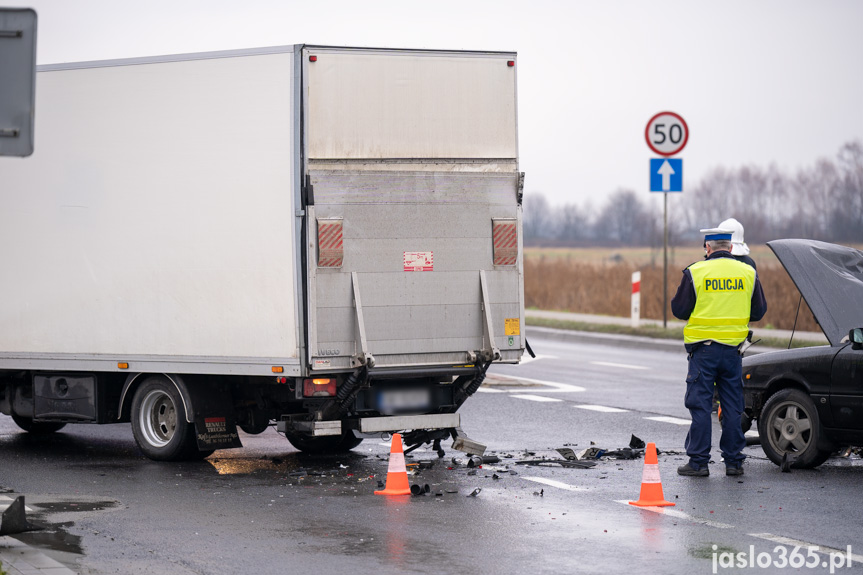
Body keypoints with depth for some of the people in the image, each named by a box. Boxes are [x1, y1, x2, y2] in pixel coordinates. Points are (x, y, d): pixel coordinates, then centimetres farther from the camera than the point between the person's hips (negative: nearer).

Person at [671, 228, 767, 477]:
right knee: (733, 407, 9)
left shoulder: (695, 272, -8)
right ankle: (734, 461, 11)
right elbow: (759, 311, 9)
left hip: (703, 348, -3)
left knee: (700, 405, 2)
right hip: (733, 347, 3)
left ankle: (698, 462, 2)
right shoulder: (748, 273, 2)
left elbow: (679, 310, -4)